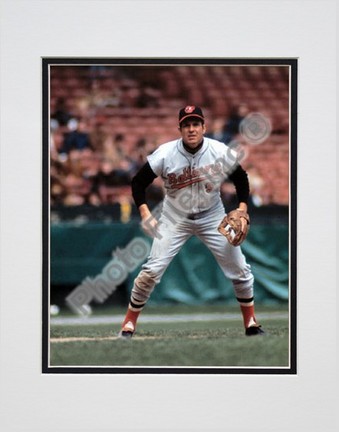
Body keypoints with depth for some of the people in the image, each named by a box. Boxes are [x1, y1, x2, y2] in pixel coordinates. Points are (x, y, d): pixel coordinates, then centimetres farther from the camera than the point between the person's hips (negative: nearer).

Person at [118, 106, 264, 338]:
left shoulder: (222, 152, -17)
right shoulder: (165, 154, -20)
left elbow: (241, 179, 0)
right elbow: (138, 182, -10)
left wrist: (242, 210, -14)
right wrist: (145, 214, -22)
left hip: (212, 217, 1)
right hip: (175, 218, -1)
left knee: (239, 268, 0)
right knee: (151, 270, -10)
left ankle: (250, 321, 21)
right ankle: (129, 323, 6)